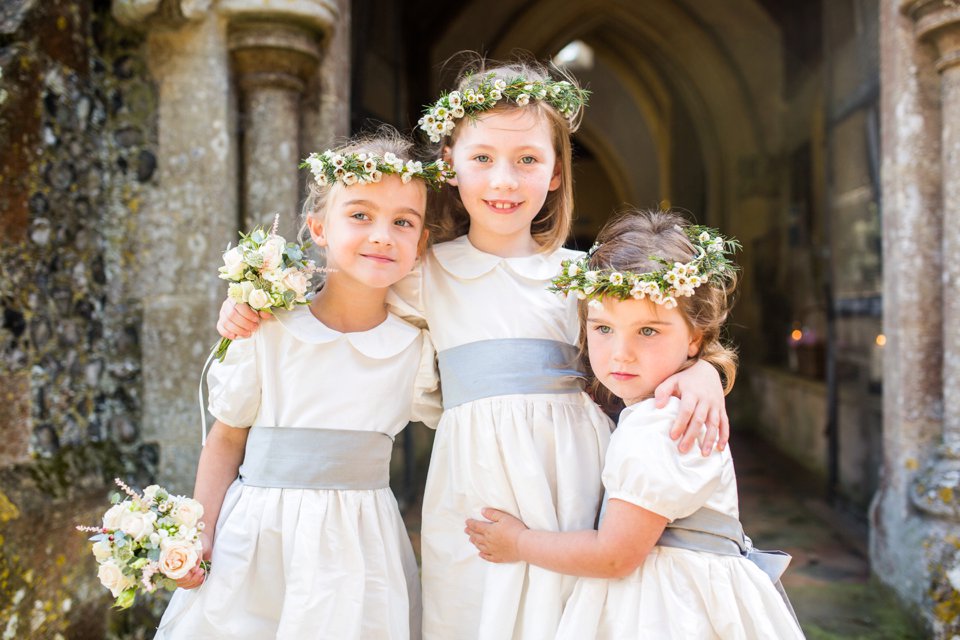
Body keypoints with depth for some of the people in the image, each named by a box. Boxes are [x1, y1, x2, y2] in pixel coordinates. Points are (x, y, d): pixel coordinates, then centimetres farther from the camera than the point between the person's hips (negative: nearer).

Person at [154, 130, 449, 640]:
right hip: (254, 540, 0)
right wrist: (200, 534, -2)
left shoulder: (417, 347, -2)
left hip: (356, 546, 1)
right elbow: (226, 441, 2)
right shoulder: (266, 333, -7)